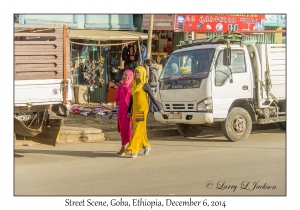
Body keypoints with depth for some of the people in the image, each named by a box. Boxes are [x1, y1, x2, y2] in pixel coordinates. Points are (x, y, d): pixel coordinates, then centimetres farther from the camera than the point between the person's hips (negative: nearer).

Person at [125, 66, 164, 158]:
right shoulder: (134, 84, 12)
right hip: (135, 109, 7)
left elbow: (152, 97, -4)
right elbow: (132, 98, 16)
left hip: (142, 109, -7)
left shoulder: (145, 85, -8)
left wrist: (160, 108, 1)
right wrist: (129, 111, 13)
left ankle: (134, 150, -12)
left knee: (138, 129, -12)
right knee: (140, 129, 13)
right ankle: (146, 145, 33)